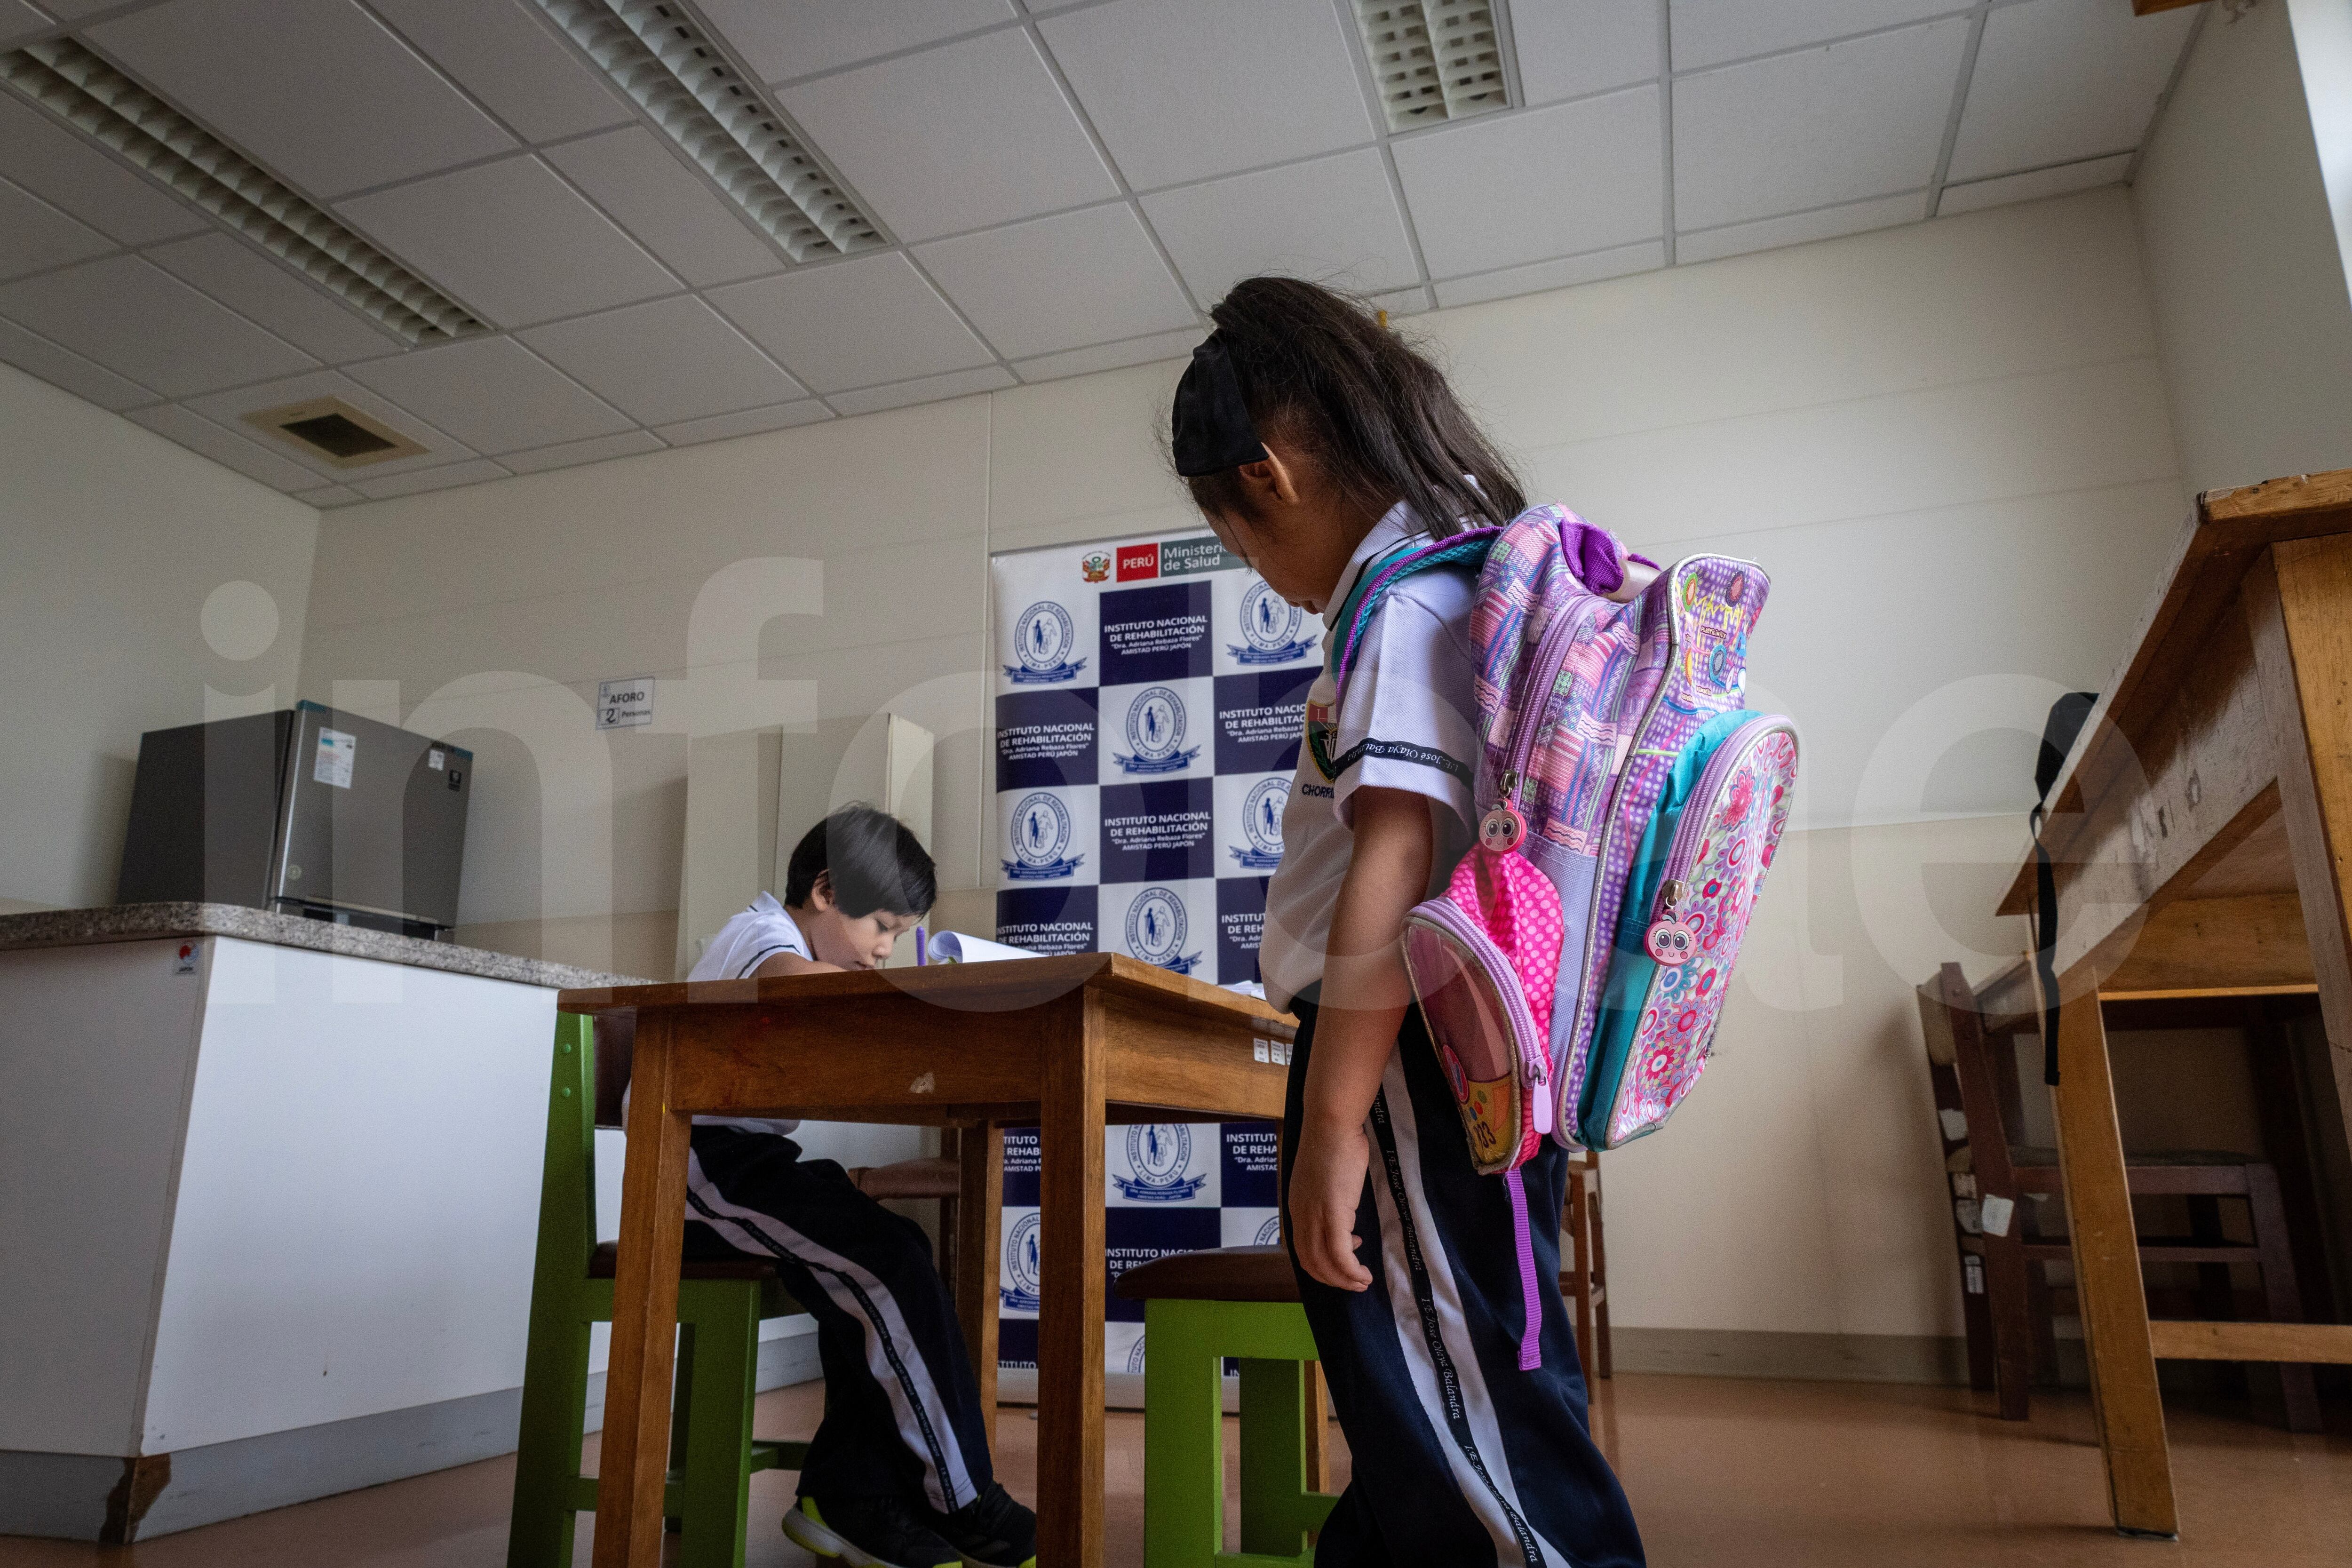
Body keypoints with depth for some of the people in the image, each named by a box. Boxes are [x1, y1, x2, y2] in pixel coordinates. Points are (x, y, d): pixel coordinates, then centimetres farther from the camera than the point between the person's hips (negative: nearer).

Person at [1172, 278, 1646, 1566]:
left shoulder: (1400, 600, -12)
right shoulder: (1479, 571, 19)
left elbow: (1394, 861, -22)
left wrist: (1329, 1124, -20)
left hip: (1410, 1067, -11)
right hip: (1478, 1075, 11)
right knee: (1424, 1452, 19)